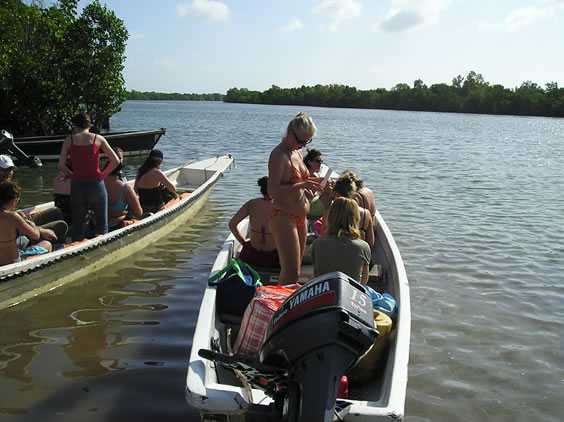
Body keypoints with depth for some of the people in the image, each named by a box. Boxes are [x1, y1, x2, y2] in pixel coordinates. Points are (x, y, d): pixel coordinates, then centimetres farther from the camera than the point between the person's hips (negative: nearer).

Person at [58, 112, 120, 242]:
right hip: (96, 184, -1)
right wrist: (103, 175, 8)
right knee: (102, 226, 10)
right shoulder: (98, 138, 3)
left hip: (77, 186, 1)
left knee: (78, 227, 13)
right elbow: (115, 161, -3)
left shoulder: (69, 140, 5)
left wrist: (72, 176, 13)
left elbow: (61, 166, -3)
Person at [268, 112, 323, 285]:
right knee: (291, 273, -11)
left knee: (292, 270, 17)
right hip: (283, 218, -10)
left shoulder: (297, 152, 13)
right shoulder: (279, 154, -15)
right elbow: (273, 190, -24)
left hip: (300, 218, 10)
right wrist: (301, 185, -29)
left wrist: (309, 187, 7)